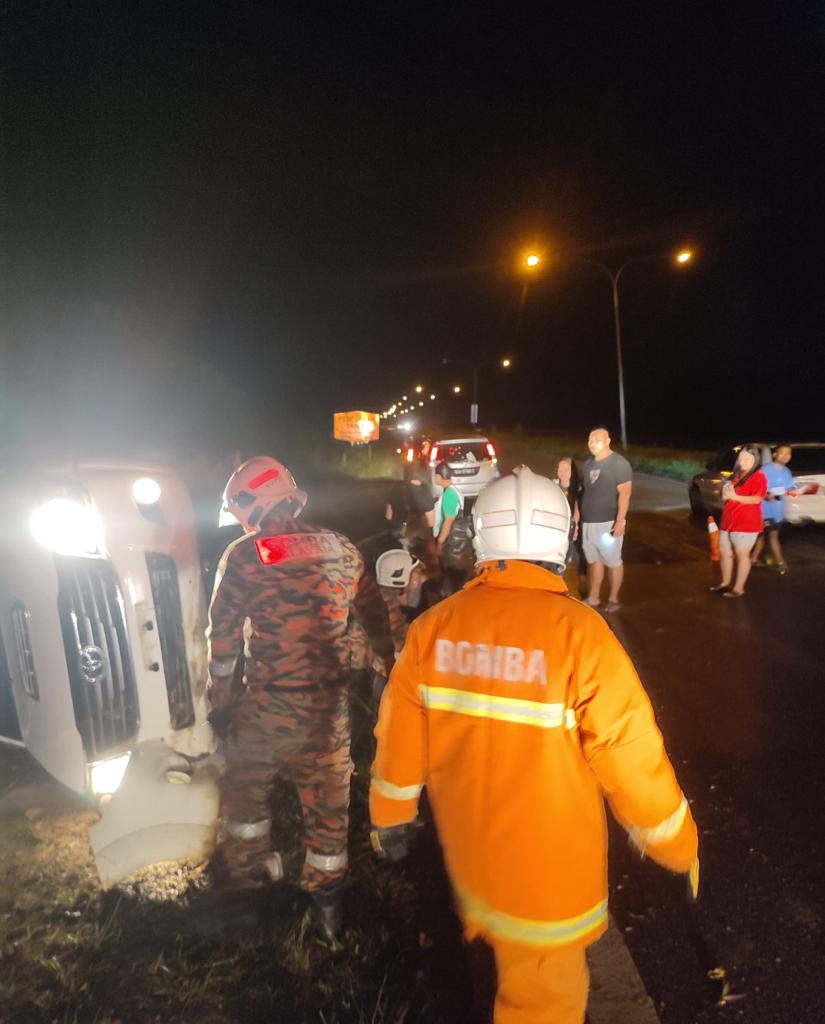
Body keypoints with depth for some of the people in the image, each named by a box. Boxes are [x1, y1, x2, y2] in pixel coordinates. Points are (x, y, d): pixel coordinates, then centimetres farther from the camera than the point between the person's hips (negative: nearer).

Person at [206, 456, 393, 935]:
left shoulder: (242, 557, -10)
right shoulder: (342, 549, -1)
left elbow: (223, 634, -4)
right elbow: (375, 617, 7)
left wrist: (219, 697, 10)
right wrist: (392, 667, 21)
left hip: (267, 703, -2)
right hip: (329, 703, 2)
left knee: (246, 781, 25)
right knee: (328, 794, 17)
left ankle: (247, 862, 43)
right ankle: (327, 887, 31)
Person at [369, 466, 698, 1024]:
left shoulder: (435, 626, -14)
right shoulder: (580, 633, -26)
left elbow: (400, 739, -5)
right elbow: (634, 757, -19)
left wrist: (391, 817, 13)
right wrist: (680, 848, 0)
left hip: (469, 849, 4)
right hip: (551, 865, -4)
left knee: (504, 945, 32)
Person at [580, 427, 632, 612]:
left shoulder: (619, 463, -9)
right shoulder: (588, 464, 12)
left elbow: (624, 493, -14)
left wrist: (620, 521, -21)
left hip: (608, 523, -6)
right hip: (588, 522, 7)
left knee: (613, 562, 4)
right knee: (593, 560, 13)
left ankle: (613, 598, 16)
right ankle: (593, 598, 22)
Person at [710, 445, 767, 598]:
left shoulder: (758, 476, -8)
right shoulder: (736, 475, 17)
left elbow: (756, 499, -19)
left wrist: (734, 496, -21)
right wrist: (725, 493, 6)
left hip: (746, 523, -8)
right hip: (728, 521, 9)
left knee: (742, 555, -2)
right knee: (724, 552, 12)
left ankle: (739, 588, 4)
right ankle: (725, 582, 26)